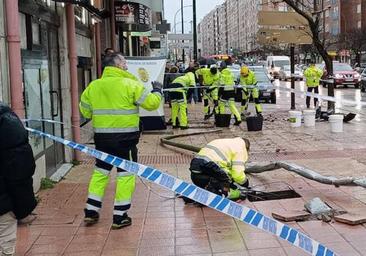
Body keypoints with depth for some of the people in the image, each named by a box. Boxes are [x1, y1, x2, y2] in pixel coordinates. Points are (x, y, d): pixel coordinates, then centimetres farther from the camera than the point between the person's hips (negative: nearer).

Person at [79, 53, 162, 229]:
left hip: (102, 136, 5)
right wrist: (157, 90, 12)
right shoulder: (130, 84, -10)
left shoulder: (93, 86, 4)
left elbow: (85, 111, 12)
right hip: (125, 137, -5)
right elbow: (151, 103, -7)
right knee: (125, 174, 5)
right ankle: (120, 217, 10)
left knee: (100, 171, 18)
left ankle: (91, 212, 22)